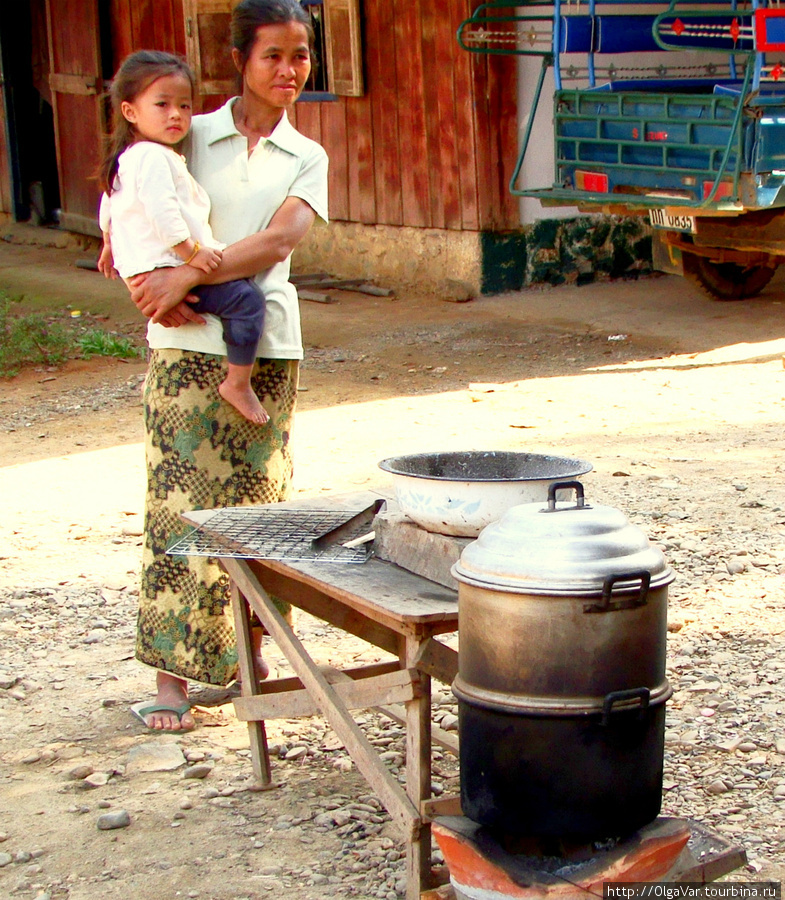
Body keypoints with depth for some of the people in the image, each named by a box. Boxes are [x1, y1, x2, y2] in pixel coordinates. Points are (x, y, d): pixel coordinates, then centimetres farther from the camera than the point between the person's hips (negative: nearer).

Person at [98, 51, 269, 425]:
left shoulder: (126, 159, 17)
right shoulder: (155, 158, -17)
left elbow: (108, 208, 30)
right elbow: (162, 211, -29)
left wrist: (110, 243, 45)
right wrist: (192, 251, -24)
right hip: (166, 269, -11)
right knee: (245, 299, -22)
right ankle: (238, 383, -22)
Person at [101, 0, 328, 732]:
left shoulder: (306, 159, 9)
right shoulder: (191, 139, 7)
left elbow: (276, 241, -7)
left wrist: (189, 275, -18)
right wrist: (156, 289, -12)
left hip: (266, 347, 2)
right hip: (185, 342, -2)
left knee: (256, 502, 6)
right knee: (180, 501, -5)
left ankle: (246, 647, 21)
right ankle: (171, 673, -1)